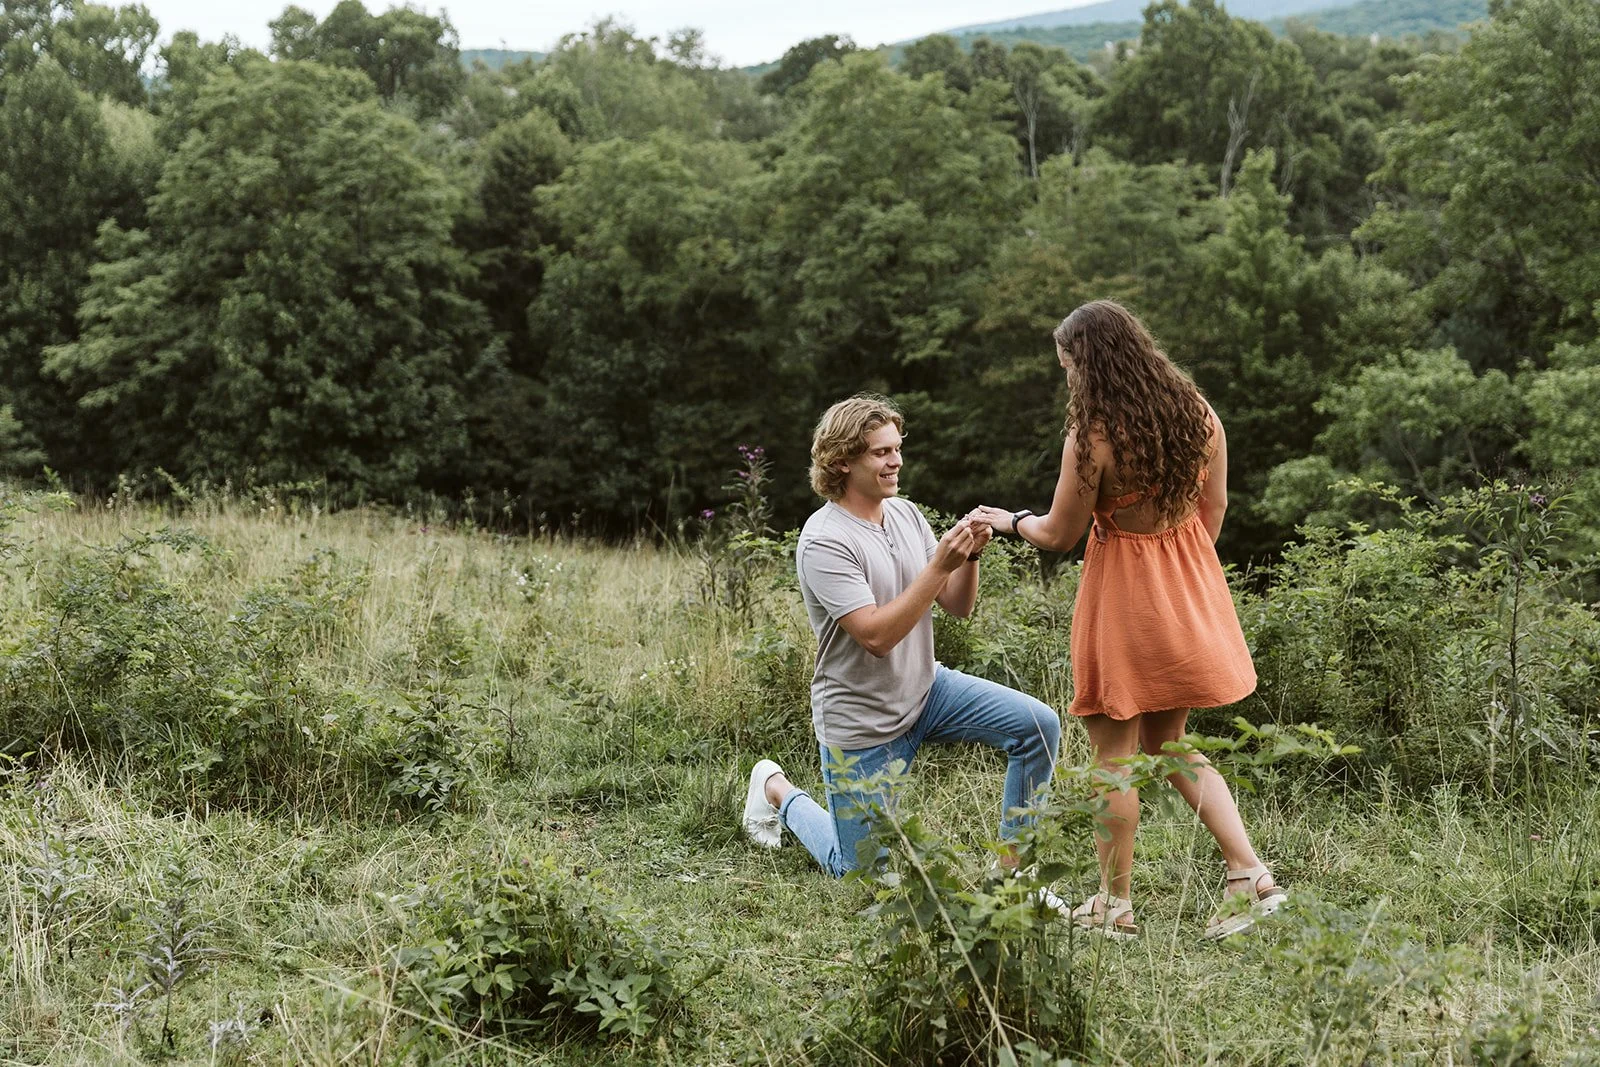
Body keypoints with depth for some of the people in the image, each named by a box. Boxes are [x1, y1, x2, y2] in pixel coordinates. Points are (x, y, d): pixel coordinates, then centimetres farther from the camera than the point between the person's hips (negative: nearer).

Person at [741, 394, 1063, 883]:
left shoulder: (905, 513, 1)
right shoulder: (824, 541, -22)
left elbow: (958, 606, 2)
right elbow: (876, 635, -29)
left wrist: (969, 556, -17)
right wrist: (939, 565, -31)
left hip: (925, 689, 6)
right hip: (862, 721, -6)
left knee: (1038, 725, -14)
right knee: (862, 874, 3)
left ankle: (1013, 867, -1)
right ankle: (777, 790, 29)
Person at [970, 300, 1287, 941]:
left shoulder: (1091, 438, -20)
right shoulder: (1197, 414, -1)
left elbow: (1060, 535, -10)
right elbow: (1214, 506, 8)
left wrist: (1008, 521, 9)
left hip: (1124, 597, -7)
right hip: (1190, 596, 7)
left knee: (1114, 755, 6)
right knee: (1168, 746, 19)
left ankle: (1114, 906, 15)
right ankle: (1250, 876, 10)